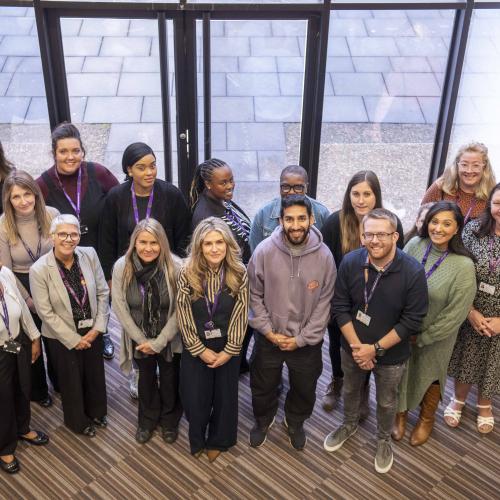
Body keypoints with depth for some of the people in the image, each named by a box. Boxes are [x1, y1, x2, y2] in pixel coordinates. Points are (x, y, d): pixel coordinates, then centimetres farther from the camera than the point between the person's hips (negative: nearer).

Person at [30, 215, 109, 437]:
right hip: (63, 336, -3)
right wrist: (74, 339, -14)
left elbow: (103, 292, -5)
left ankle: (96, 411, 51)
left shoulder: (89, 255, -13)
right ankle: (78, 420, 44)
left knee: (95, 373, 23)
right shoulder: (39, 270, -21)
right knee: (71, 380, 18)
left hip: (92, 331, 3)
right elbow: (46, 312, -17)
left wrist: (97, 328, -9)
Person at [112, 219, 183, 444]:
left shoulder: (175, 267, -24)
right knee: (146, 379, 23)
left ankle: (169, 420, 45)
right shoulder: (121, 267, -19)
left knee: (170, 380, 19)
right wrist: (141, 340, -10)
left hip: (169, 339, -1)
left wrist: (159, 342, -16)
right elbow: (120, 308, -12)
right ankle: (147, 420, 48)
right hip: (139, 338, 1)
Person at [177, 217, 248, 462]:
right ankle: (197, 440, 39)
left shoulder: (239, 274, -13)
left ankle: (218, 441, 40)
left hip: (228, 348, 1)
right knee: (195, 397, 11)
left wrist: (229, 351, -11)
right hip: (195, 348, 0)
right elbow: (184, 316, -11)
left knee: (225, 396, 15)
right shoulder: (187, 273, -14)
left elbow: (240, 316, -9)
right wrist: (202, 350, -11)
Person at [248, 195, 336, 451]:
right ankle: (262, 420, 51)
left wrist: (302, 338, -12)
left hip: (307, 341, 1)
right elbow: (254, 295, -8)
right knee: (262, 386, 21)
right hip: (268, 337, 0)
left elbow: (324, 303, -9)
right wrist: (268, 331, -12)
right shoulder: (264, 250, -18)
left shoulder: (324, 256, -16)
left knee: (305, 389, 21)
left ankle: (295, 422, 52)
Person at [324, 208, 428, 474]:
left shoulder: (414, 271, -25)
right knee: (350, 390, 27)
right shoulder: (350, 262, -18)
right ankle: (349, 424, 55)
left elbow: (412, 321, -20)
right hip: (352, 348, 2)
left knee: (386, 401, 20)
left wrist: (375, 349, -20)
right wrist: (356, 346, -18)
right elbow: (340, 307, -11)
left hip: (391, 354, -2)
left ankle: (383, 439, 48)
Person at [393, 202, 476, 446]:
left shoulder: (464, 266, -25)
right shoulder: (414, 244, -16)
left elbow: (454, 314, -18)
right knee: (400, 373, 22)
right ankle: (401, 414, 52)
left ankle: (426, 419, 52)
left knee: (429, 376, 22)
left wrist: (421, 338, -11)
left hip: (434, 337, -3)